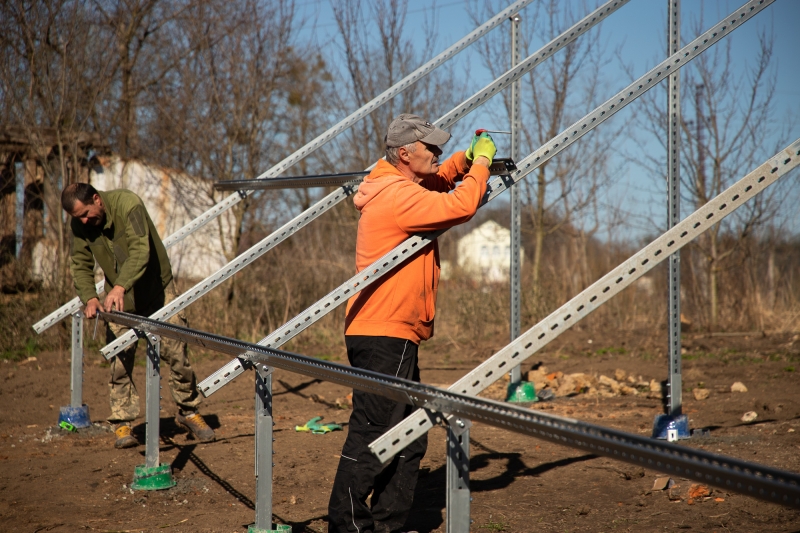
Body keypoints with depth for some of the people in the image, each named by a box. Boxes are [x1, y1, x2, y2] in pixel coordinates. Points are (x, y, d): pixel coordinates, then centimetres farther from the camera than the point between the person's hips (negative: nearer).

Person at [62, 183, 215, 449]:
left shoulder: (128, 204, -26)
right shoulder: (78, 224, -9)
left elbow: (140, 250, -36)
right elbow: (80, 265, -2)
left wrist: (120, 286, -48)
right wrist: (89, 297, -20)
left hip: (157, 290, -3)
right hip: (119, 299, 3)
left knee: (176, 352, 0)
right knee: (120, 360, -4)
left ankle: (189, 411, 15)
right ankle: (122, 422, 5)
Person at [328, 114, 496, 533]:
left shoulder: (400, 188, 16)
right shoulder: (398, 196, -16)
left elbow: (435, 184, 35)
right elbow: (460, 206, -24)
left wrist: (465, 160, 16)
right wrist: (481, 162, -7)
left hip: (394, 336, 11)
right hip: (383, 336, -11)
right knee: (370, 436, -9)